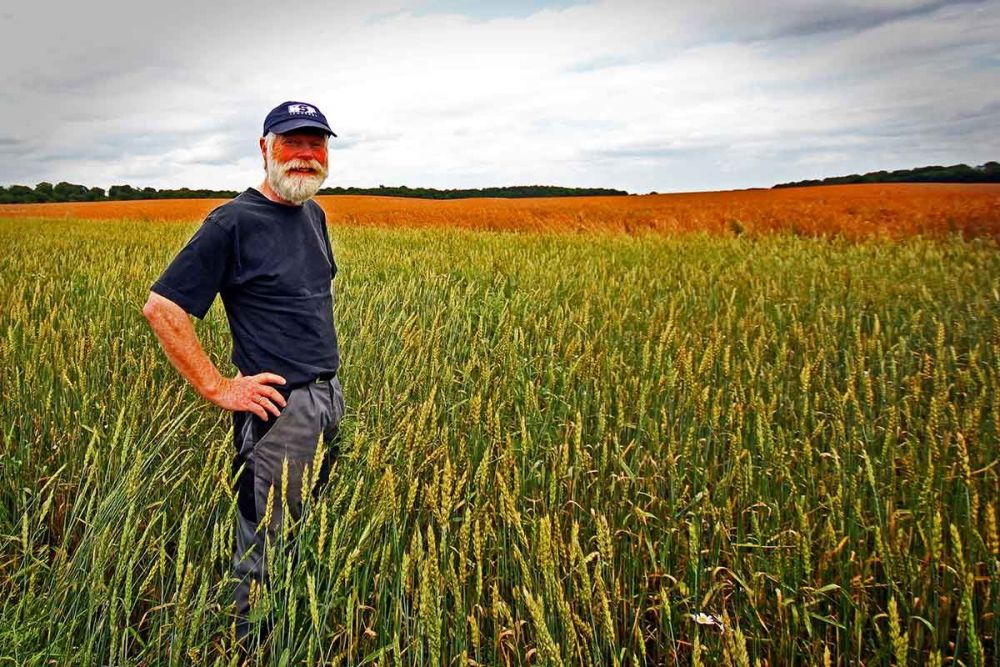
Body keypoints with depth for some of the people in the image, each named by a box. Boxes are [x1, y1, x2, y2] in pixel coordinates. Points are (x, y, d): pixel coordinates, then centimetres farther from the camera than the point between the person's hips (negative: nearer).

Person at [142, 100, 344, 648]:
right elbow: (161, 308, -15)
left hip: (329, 398, 8)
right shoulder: (234, 223, -13)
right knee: (266, 556, 3)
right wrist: (217, 388, -16)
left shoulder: (313, 214, 10)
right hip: (279, 409, -8)